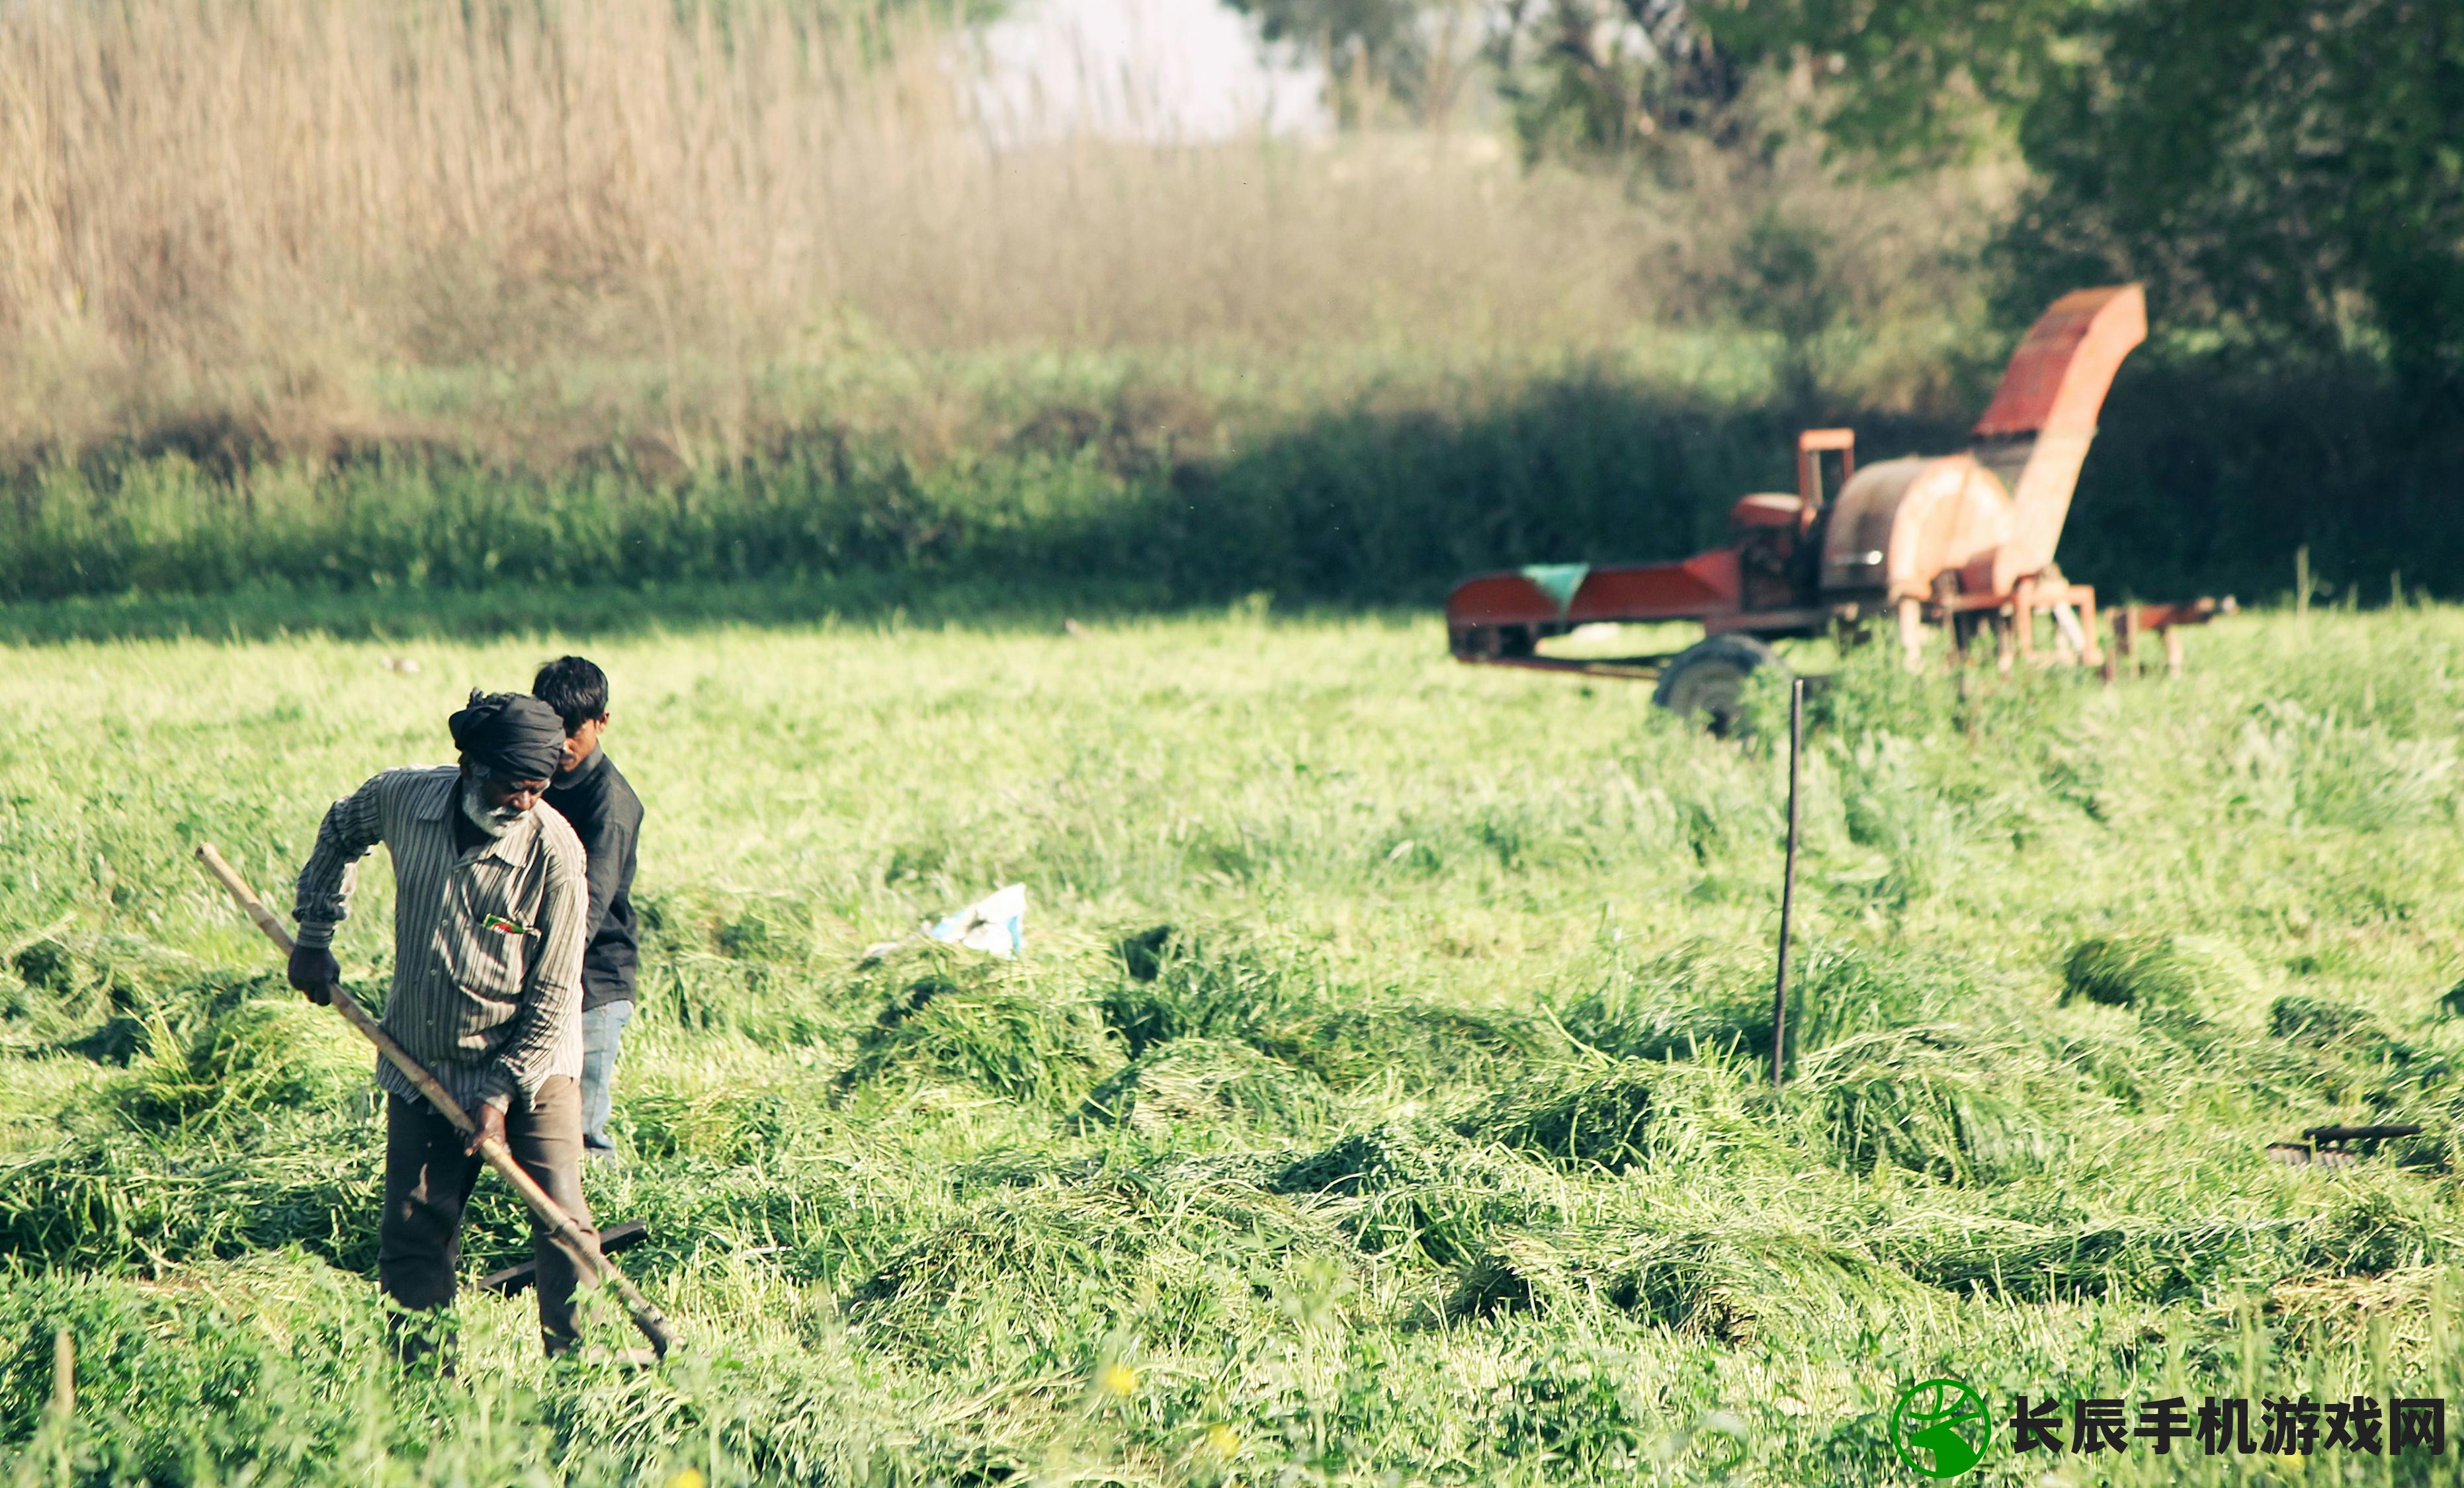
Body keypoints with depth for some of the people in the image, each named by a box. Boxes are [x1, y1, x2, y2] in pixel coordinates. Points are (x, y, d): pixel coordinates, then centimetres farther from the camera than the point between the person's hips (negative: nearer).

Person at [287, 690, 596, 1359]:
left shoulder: (554, 853, -21)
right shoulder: (402, 799, -12)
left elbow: (552, 997, -15)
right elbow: (341, 831, 15)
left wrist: (503, 1091, -18)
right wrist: (315, 935, 13)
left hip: (529, 1064, -3)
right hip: (421, 1065, 3)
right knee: (412, 1228, 5)